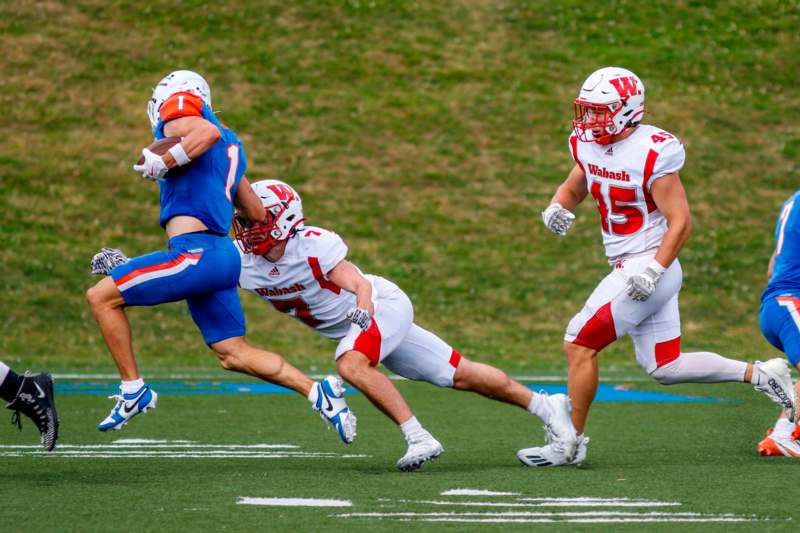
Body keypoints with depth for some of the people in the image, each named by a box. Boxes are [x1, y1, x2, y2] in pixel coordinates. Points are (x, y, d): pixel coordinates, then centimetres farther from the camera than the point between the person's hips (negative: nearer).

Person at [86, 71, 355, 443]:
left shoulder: (180, 116, 1)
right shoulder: (231, 146, 26)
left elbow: (209, 133, -24)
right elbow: (256, 213, 29)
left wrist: (164, 163, -21)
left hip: (196, 253, -9)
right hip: (223, 255, 9)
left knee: (102, 296, -2)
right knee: (234, 355, 11)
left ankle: (133, 391, 0)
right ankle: (317, 391, 3)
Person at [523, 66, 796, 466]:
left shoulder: (651, 154, -19)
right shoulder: (589, 146, 5)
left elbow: (680, 221, -18)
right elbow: (572, 188, 22)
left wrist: (654, 270, -27)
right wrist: (557, 208, -2)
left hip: (647, 269, -9)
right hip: (628, 268, 9)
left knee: (579, 345, -7)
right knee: (665, 367, 12)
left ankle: (571, 444, 3)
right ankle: (760, 375, 18)